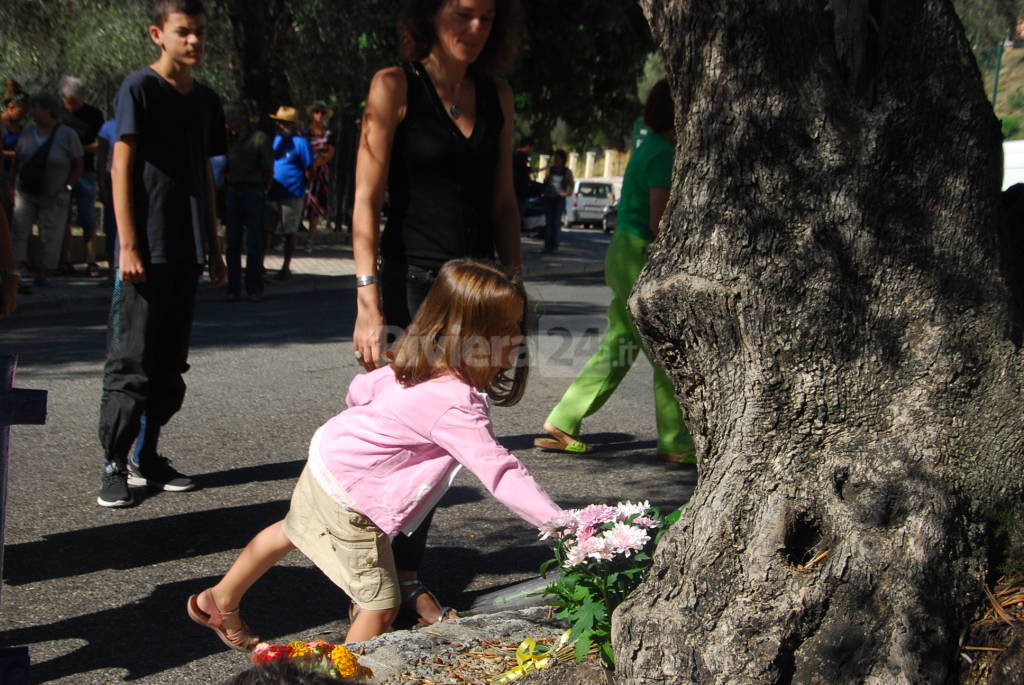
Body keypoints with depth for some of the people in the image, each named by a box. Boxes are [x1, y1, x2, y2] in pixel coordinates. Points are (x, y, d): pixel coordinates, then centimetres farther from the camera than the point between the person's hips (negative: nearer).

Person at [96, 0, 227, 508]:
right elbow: (122, 167, -9)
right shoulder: (139, 89, -5)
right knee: (130, 364, -5)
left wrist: (214, 250, 17)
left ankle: (147, 457, 20)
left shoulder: (206, 100, 14)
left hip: (186, 252, 7)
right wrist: (128, 245, -14)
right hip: (146, 251, -6)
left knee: (170, 365, 10)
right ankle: (114, 466, 2)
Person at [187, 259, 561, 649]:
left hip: (328, 453, 10)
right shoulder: (456, 407, -31)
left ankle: (220, 602, 56)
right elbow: (499, 473, -36)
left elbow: (361, 390, 9)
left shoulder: (417, 362, -5)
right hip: (352, 498, -10)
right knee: (381, 604, -2)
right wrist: (559, 522, -36)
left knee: (291, 533, 34)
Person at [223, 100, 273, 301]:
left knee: (254, 242, -3)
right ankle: (233, 288, 5)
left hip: (253, 191, -4)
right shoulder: (228, 138, 11)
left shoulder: (260, 139, -4)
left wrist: (261, 191, 2)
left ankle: (254, 288, 3)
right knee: (232, 241, 2)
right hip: (232, 192, 4)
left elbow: (269, 171, -1)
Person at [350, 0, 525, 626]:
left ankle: (408, 577, 18)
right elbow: (367, 202, -9)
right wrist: (369, 303, -17)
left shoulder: (496, 95, 11)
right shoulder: (395, 87, -4)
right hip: (413, 285, -5)